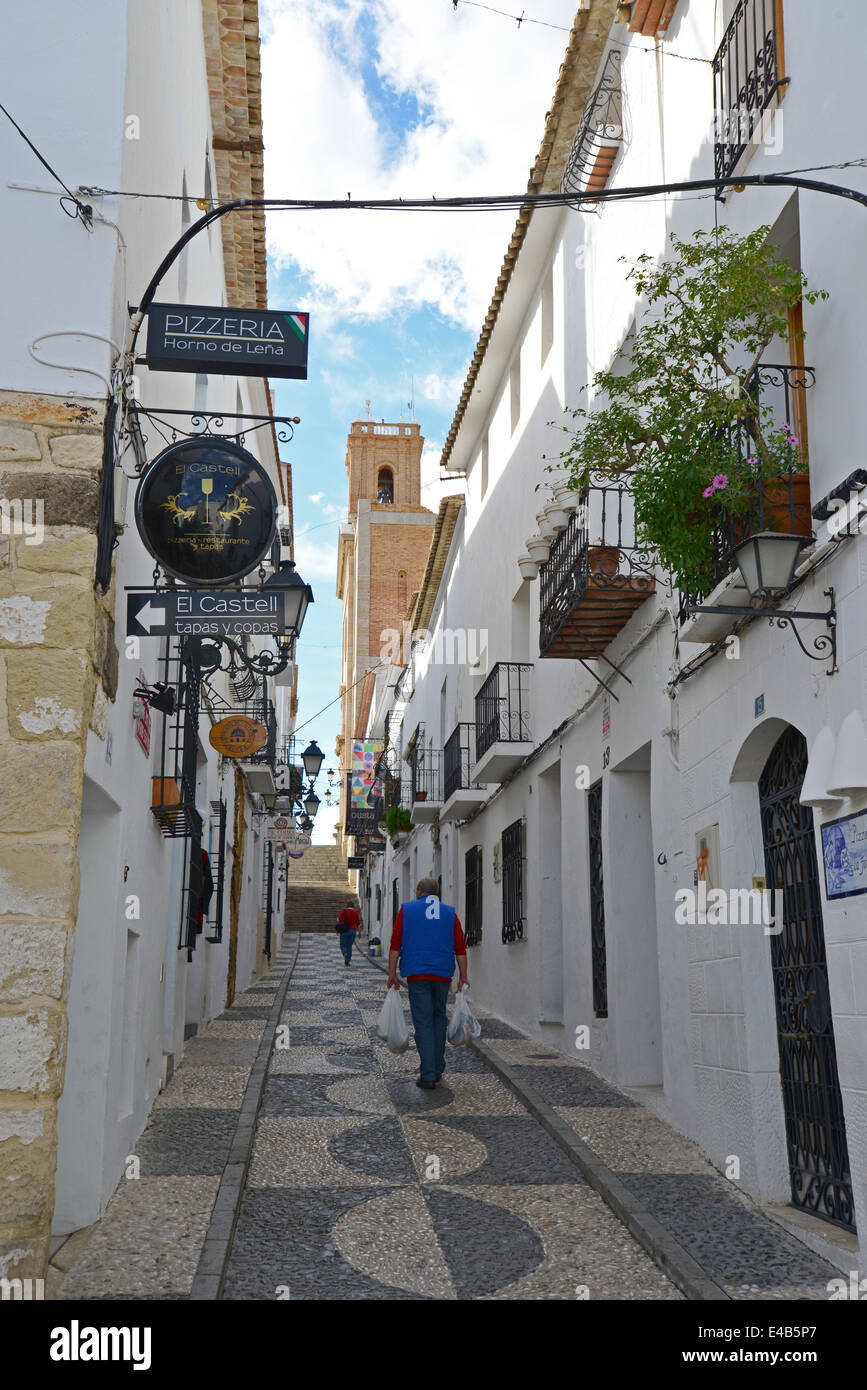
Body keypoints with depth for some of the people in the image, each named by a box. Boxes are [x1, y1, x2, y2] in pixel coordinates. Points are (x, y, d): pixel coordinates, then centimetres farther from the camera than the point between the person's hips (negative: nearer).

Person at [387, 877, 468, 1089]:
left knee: (423, 1023, -2)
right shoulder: (450, 913, 10)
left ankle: (428, 1076, -5)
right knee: (439, 1019, 17)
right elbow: (460, 949, 5)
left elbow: (395, 945, -1)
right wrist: (463, 977, 8)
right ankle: (437, 1069, 21)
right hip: (443, 975, 2)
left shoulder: (406, 910, 5)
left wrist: (392, 972, 2)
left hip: (417, 974, -2)